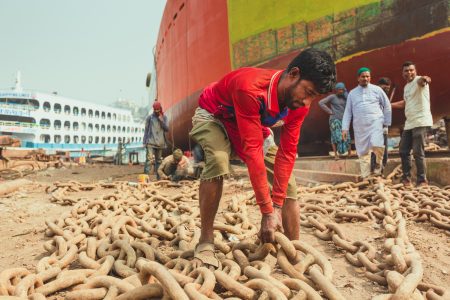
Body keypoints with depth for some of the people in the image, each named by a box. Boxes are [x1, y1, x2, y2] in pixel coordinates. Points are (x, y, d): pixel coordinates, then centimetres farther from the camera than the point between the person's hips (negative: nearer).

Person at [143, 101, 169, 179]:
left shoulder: (164, 117, 8)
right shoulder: (150, 117, 2)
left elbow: (167, 129, 0)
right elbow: (146, 130, 4)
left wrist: (161, 120, -11)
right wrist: (144, 142, 0)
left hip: (160, 143, 3)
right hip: (150, 142, -3)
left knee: (158, 160, 10)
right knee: (149, 159, -15)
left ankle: (158, 177, 17)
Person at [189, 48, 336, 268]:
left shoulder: (300, 104, -20)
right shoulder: (251, 89, -41)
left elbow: (287, 153, -19)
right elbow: (252, 150, -43)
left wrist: (277, 206, -25)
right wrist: (267, 212, -40)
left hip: (253, 124, 6)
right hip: (214, 117, -5)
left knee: (287, 181, -6)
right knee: (218, 162, -36)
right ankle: (205, 243, -21)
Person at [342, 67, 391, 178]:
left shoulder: (377, 90, 7)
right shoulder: (352, 93, 11)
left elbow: (387, 106, 11)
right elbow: (348, 111, 10)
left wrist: (386, 122, 8)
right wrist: (345, 128, 3)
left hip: (375, 122, -2)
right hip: (359, 126, 2)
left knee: (376, 145, -25)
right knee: (363, 152, 5)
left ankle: (378, 163, 5)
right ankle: (365, 177, 15)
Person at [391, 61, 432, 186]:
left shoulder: (418, 80, -7)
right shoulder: (406, 87, 18)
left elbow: (421, 80, -34)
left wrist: (424, 79, -57)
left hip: (421, 122, -9)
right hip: (409, 123, 9)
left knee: (418, 152, -10)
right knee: (403, 151, 12)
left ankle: (422, 180, 0)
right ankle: (406, 177, 24)